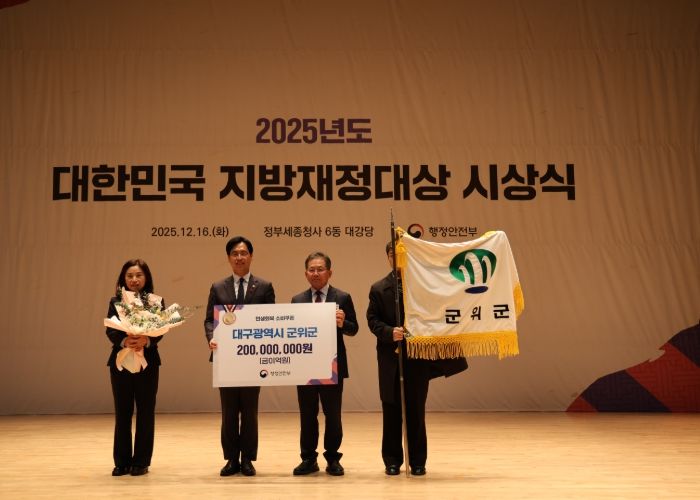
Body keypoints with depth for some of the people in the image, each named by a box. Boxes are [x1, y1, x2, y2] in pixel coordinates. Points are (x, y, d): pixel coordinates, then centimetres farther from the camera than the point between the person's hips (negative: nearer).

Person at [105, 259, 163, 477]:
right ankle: (122, 461, 12)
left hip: (147, 360, -1)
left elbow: (160, 331, -6)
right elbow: (110, 331, -4)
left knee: (145, 411, 2)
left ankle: (141, 461, 9)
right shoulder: (116, 301, 6)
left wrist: (146, 341, -27)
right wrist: (124, 341, -25)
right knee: (122, 412, 4)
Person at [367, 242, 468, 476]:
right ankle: (392, 461, 14)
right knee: (391, 411, 5)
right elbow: (373, 320, -1)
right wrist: (390, 332, -17)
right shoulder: (379, 289, 6)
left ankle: (418, 462, 12)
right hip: (390, 358, 1)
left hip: (418, 356, -1)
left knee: (416, 411, 4)